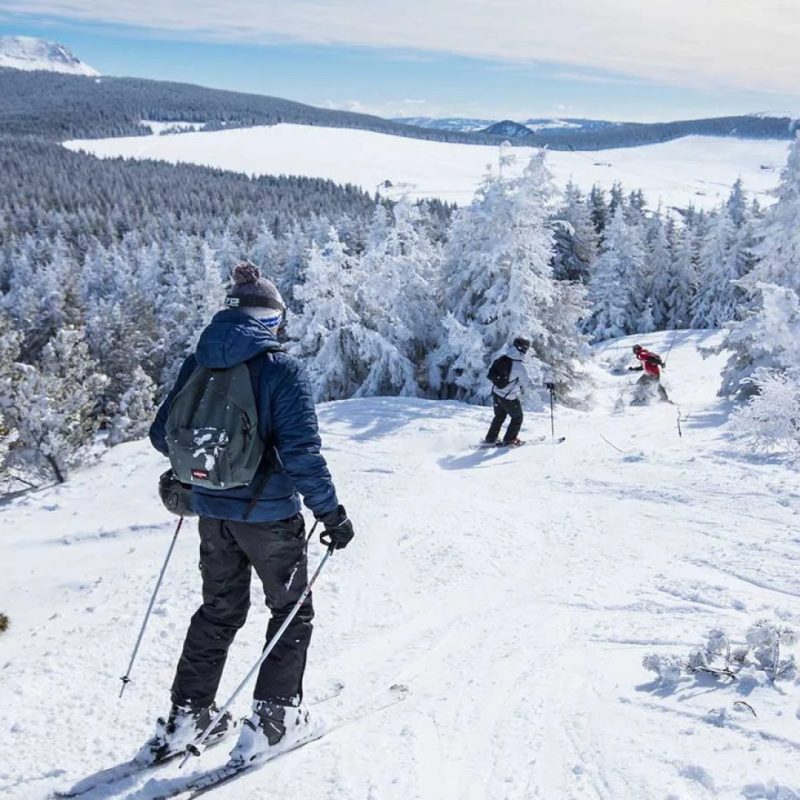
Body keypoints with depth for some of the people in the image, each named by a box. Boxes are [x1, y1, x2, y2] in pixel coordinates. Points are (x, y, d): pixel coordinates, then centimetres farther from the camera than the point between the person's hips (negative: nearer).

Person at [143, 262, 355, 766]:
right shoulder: (283, 370, -16)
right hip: (269, 513, -5)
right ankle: (273, 720, 19)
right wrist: (331, 512, -12)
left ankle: (186, 716, 29)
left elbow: (163, 435, 5)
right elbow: (302, 453, -22)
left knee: (219, 611, 23)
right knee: (292, 611, 16)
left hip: (213, 511, 5)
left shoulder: (198, 364, 0)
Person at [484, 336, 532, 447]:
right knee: (517, 418, 17)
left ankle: (490, 439, 30)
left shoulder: (501, 359, -4)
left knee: (499, 417, 26)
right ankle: (509, 440, 20)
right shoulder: (519, 366, -24)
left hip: (496, 394, 7)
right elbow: (528, 383, -14)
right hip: (509, 398, -7)